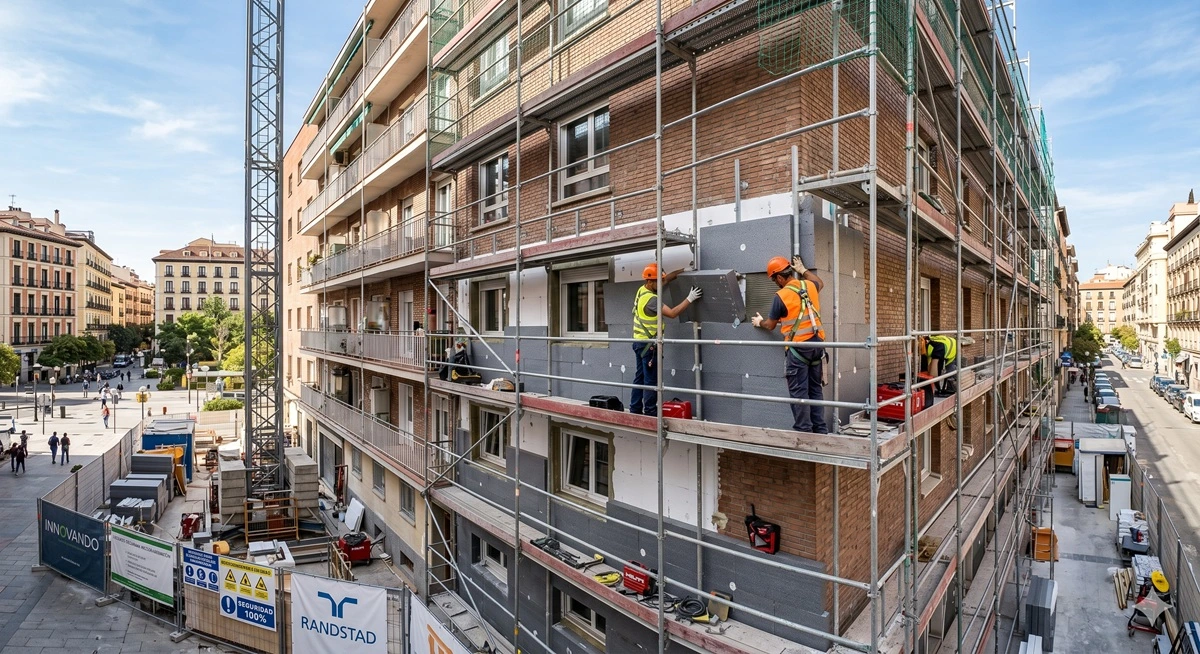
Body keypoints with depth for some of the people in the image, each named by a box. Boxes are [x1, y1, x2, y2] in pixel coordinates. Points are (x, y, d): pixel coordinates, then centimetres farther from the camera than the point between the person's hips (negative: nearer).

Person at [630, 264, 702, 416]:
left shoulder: (642, 289, 6)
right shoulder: (651, 299, -22)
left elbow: (667, 279, 15)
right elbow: (672, 313, -25)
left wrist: (684, 270, 9)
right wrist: (689, 299, -21)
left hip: (640, 341, 10)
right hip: (648, 343, -10)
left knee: (640, 376, 12)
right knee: (651, 379, -4)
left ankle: (635, 409, 17)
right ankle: (650, 412, 1)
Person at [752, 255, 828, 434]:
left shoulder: (781, 296, -9)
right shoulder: (810, 286, 8)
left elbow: (770, 325, 3)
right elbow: (820, 283, 36)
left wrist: (759, 322, 24)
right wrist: (803, 270, 42)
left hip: (798, 346, -7)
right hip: (817, 343, 7)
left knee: (799, 391, -1)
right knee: (815, 388, 13)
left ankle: (804, 430, 2)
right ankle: (820, 429, 18)